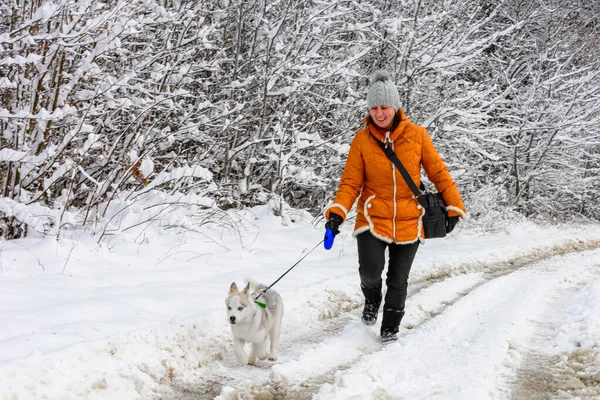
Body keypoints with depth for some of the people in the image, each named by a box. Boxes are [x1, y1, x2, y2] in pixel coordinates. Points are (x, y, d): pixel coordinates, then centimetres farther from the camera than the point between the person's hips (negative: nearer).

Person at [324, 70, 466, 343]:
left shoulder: (416, 135, -3)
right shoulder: (362, 139, -4)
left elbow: (438, 172, 3)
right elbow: (351, 182, -5)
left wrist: (454, 207, 2)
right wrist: (337, 212, -20)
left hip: (408, 222, 1)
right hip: (373, 218, -1)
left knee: (398, 281, 9)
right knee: (370, 273, -17)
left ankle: (391, 327, 33)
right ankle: (372, 300, 19)